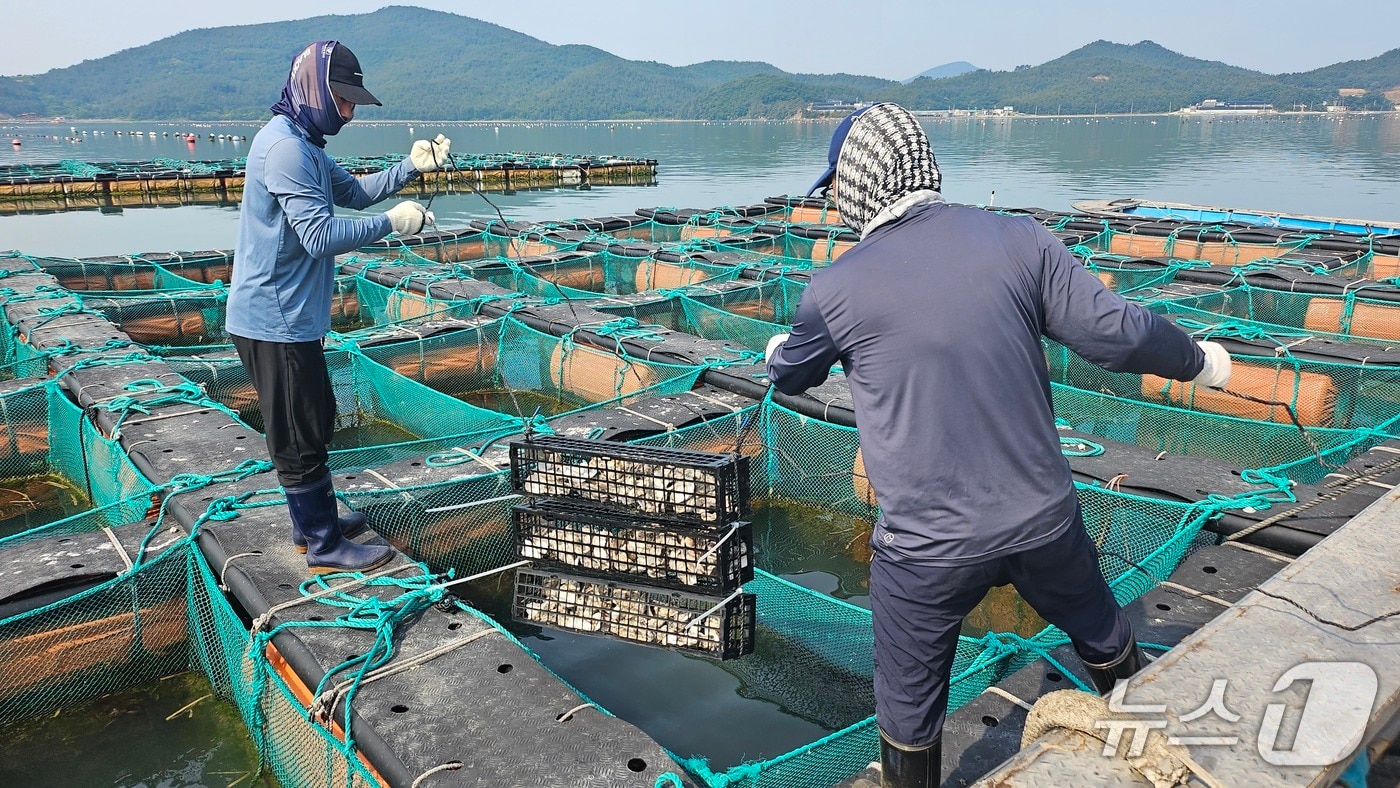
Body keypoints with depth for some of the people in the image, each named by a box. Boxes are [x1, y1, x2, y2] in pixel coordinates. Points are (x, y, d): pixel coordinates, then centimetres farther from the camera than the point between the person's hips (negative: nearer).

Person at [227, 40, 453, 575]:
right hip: (276, 323, -11)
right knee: (300, 436, 0)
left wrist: (411, 166, 5)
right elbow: (321, 235, -26)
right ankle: (324, 546, 12)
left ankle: (313, 521, 34)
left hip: (291, 317, 11)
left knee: (314, 423, 20)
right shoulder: (285, 148, -20)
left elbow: (353, 192, 17)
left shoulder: (303, 144, 14)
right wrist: (392, 223, -19)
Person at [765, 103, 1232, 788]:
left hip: (926, 551, -3)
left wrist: (779, 352, 34)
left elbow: (790, 376, 9)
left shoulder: (834, 291, -10)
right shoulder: (1018, 240, -6)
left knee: (909, 708, 18)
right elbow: (1115, 331, -5)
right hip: (1045, 521, 4)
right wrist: (1197, 360, 17)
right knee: (1102, 633, 32)